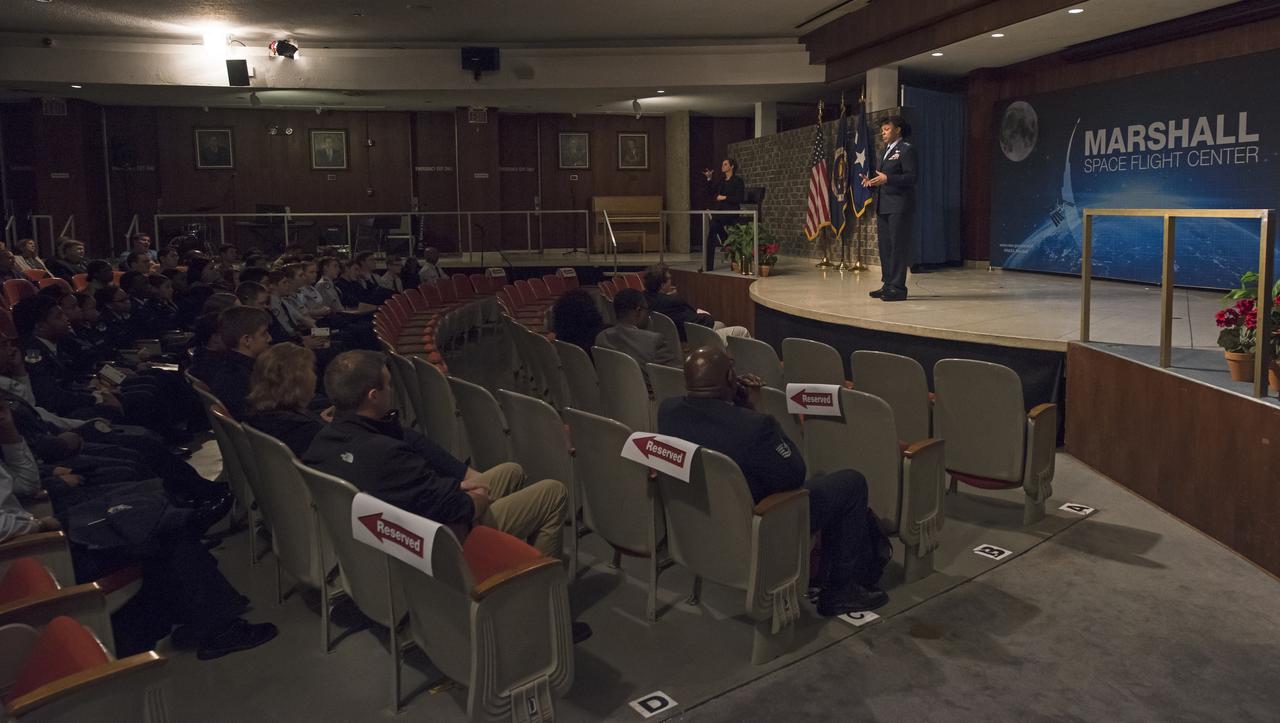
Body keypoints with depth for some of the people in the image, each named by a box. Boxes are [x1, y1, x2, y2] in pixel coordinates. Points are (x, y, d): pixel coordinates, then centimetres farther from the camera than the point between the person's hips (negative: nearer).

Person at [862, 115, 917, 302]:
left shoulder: (906, 150, -7)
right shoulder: (887, 150, 20)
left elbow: (911, 177, -15)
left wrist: (887, 179, -25)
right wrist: (872, 182, 7)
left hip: (899, 205, -9)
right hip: (883, 205, 9)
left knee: (898, 245, -7)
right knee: (884, 245, 10)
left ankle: (898, 287, -5)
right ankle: (887, 284, 17)